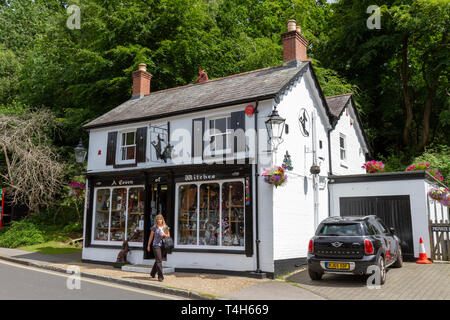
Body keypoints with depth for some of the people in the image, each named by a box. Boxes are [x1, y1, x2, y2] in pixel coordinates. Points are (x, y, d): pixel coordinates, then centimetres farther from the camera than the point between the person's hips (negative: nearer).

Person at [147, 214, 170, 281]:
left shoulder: (166, 227, 6)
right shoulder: (154, 227, -1)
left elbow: (168, 235, 14)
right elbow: (151, 236, 7)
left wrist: (165, 235, -9)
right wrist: (148, 245, 11)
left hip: (163, 245, 4)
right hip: (156, 245, -4)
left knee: (158, 260, 15)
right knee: (159, 260, -11)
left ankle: (153, 273, 36)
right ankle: (160, 276, -9)